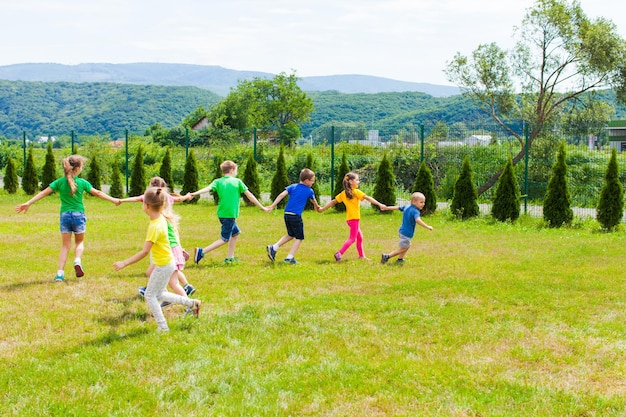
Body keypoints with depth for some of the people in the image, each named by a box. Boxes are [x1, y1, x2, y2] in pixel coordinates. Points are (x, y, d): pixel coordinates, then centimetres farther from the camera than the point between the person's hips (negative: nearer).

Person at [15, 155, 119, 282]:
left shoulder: (59, 182, -1)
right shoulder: (82, 182, -5)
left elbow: (43, 193, -4)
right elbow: (97, 193, 2)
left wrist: (28, 203, -1)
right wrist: (114, 200, 12)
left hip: (64, 215, 1)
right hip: (79, 214, -1)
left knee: (65, 245, 10)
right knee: (79, 242, 19)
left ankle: (60, 273, 2)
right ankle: (77, 261, -10)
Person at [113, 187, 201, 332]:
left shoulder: (155, 227, -27)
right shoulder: (161, 218, -2)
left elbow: (144, 252, -30)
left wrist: (124, 263, -30)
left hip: (163, 265, -9)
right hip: (167, 262, 9)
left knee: (150, 295, 4)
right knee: (159, 294, 21)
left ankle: (162, 327, 8)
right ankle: (192, 303, 22)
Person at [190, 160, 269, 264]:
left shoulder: (218, 181, 6)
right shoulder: (237, 181, 0)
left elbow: (208, 188, -13)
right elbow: (249, 195, 3)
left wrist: (194, 193, -26)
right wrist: (262, 208, 11)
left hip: (221, 213, 6)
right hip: (230, 214, -6)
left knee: (235, 233, 23)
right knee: (224, 239, -1)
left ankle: (229, 258, 23)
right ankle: (201, 252, -14)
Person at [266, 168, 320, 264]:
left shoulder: (293, 187, 11)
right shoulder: (309, 191, 3)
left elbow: (281, 195, 0)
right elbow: (314, 201, 22)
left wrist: (272, 206, -1)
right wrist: (317, 208, 44)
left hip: (287, 214, 6)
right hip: (296, 216, -6)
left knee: (290, 235, 23)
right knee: (299, 238, 6)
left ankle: (273, 248, 12)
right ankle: (290, 257, -3)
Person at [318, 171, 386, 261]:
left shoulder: (343, 193, 7)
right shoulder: (356, 192, -12)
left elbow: (333, 201, 7)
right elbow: (368, 198, -18)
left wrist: (322, 209, 13)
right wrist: (379, 204, -21)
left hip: (349, 219, 8)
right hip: (354, 218, -8)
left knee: (360, 237, 19)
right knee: (352, 238, -5)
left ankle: (361, 255, 25)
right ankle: (339, 253, -16)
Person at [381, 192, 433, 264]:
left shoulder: (407, 207, 4)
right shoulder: (415, 211, -21)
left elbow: (397, 207, 16)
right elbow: (418, 220, -38)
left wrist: (386, 208, 28)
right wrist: (427, 227, -39)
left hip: (402, 231, 9)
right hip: (407, 233, -9)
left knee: (408, 245, 27)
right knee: (402, 249, 5)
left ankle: (400, 259, 34)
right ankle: (386, 256, 6)